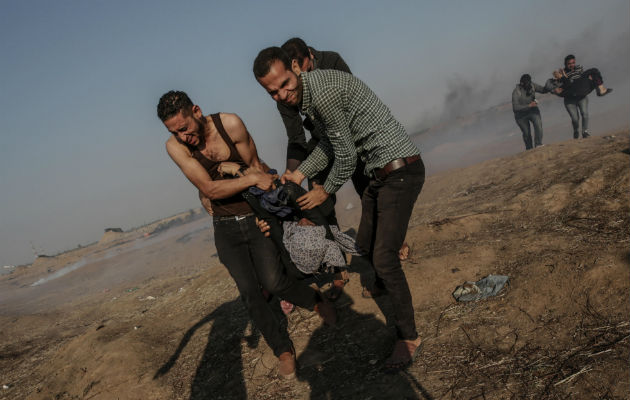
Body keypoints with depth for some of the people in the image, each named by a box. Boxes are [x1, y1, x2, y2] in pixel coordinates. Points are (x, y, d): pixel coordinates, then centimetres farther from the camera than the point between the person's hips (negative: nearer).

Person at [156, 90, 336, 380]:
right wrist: (252, 178, -25)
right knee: (249, 292, -2)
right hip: (226, 227, 2)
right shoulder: (175, 146, -12)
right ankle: (283, 350, 15)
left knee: (272, 282, -13)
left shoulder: (231, 124, -16)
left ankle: (316, 301, 17)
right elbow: (209, 189, -18)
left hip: (257, 217, -2)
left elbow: (254, 165, -6)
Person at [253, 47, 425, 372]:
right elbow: (328, 143, 18)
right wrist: (300, 173, 9)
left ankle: (408, 338, 7)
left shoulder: (322, 92, -25)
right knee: (364, 249, 18)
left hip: (400, 170, -10)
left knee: (383, 258, -11)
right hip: (379, 174, 10)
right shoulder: (305, 94, 7)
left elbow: (346, 156, -17)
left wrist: (326, 191, -2)